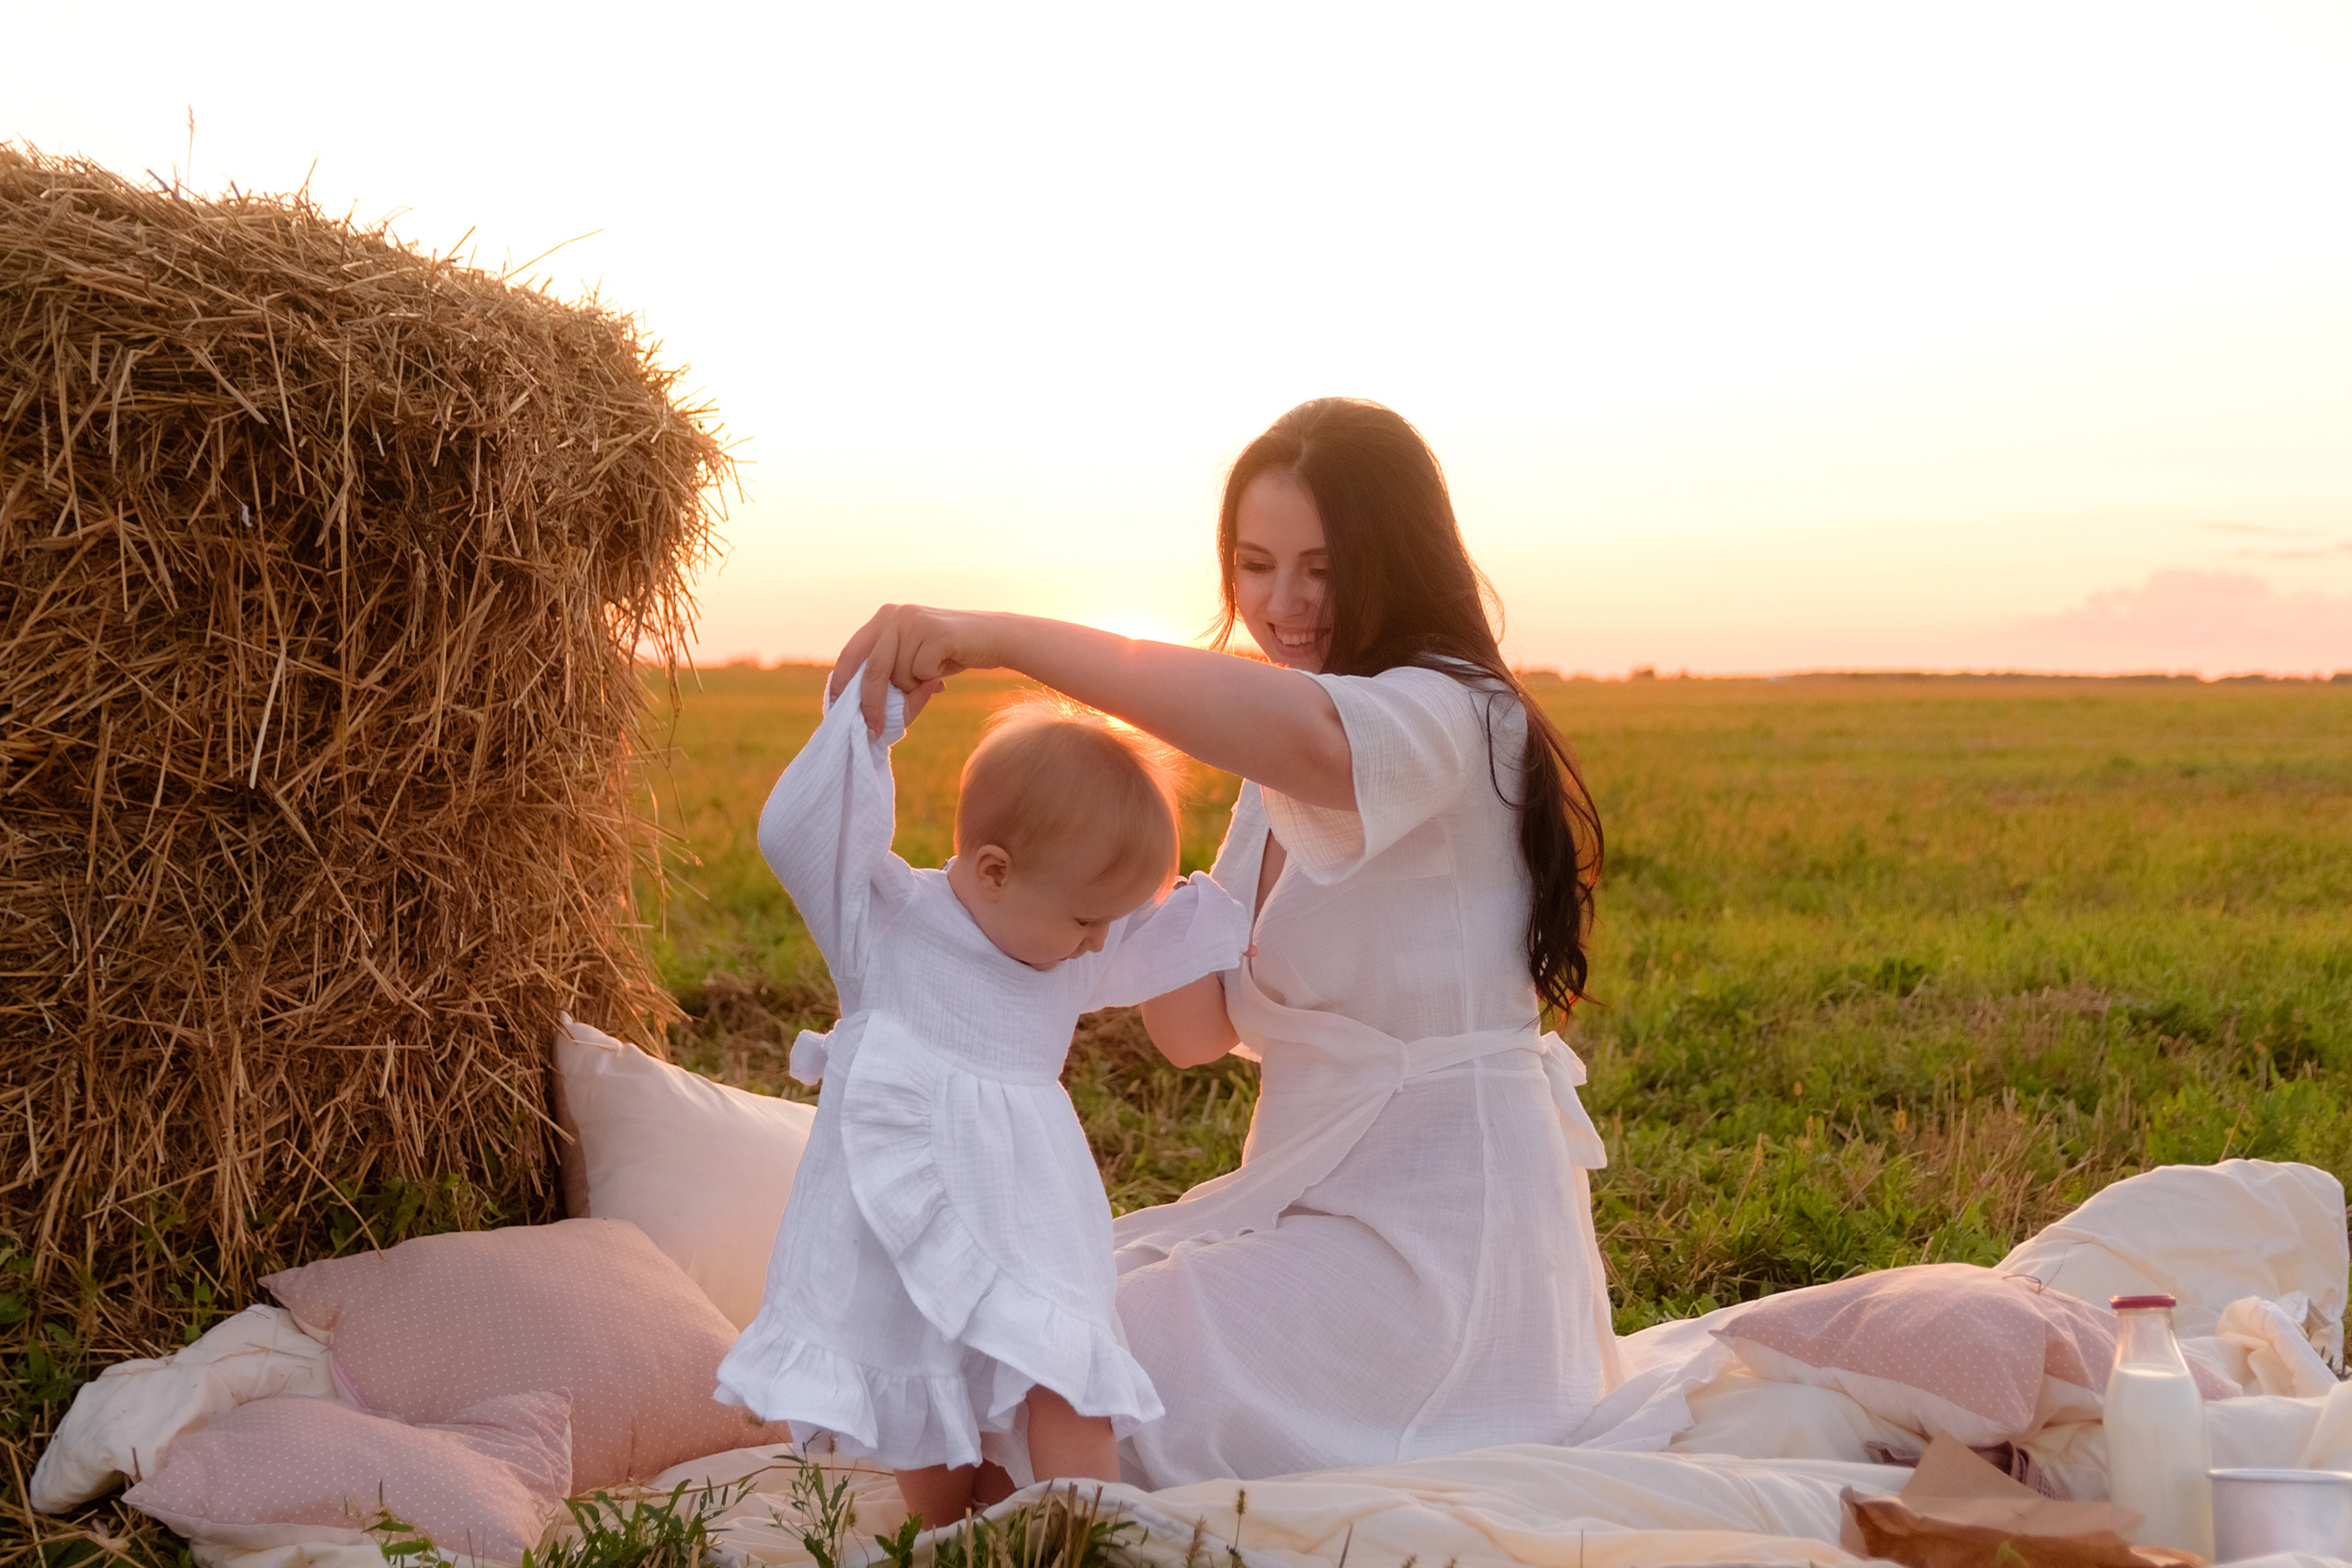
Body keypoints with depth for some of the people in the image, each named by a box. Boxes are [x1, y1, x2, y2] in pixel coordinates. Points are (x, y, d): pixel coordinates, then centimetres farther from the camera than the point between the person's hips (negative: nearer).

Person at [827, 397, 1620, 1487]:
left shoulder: (1452, 716, -15)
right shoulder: (1281, 781, 13)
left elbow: (1307, 731, -42)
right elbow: (1201, 1029, 5)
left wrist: (999, 637, -43)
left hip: (1436, 1230, -9)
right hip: (1309, 1194, 9)